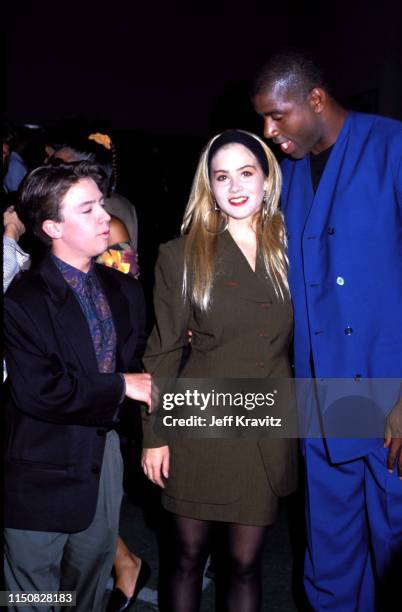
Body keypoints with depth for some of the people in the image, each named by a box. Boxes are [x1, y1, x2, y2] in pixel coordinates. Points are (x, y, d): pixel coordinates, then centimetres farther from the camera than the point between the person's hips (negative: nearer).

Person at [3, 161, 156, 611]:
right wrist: (121, 387, -18)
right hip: (44, 472, -5)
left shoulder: (124, 290, 4)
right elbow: (38, 392, -25)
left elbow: (138, 364, 10)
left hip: (104, 453, 6)